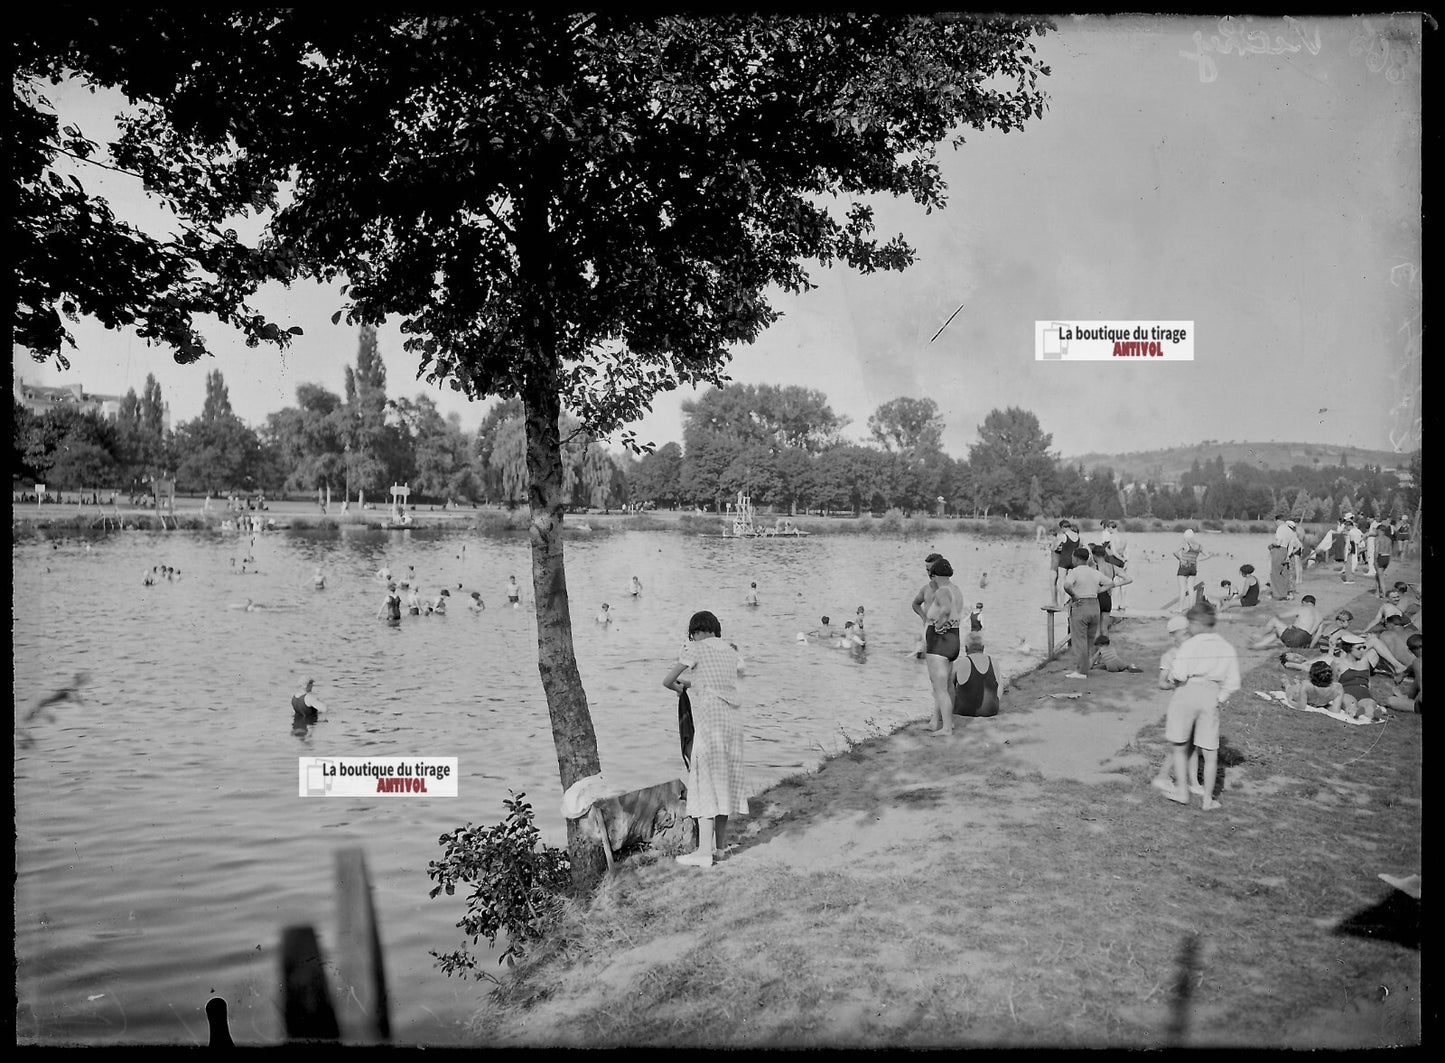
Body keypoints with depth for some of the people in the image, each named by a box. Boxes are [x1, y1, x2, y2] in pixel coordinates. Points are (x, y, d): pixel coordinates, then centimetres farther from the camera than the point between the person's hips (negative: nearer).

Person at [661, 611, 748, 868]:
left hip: (709, 720, -7)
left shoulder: (694, 649, -3)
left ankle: (704, 852, -5)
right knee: (725, 779, 14)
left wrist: (680, 686, 22)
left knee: (705, 781, -4)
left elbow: (667, 681, -2)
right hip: (733, 718, 7)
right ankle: (720, 845, 22)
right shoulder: (730, 651, 16)